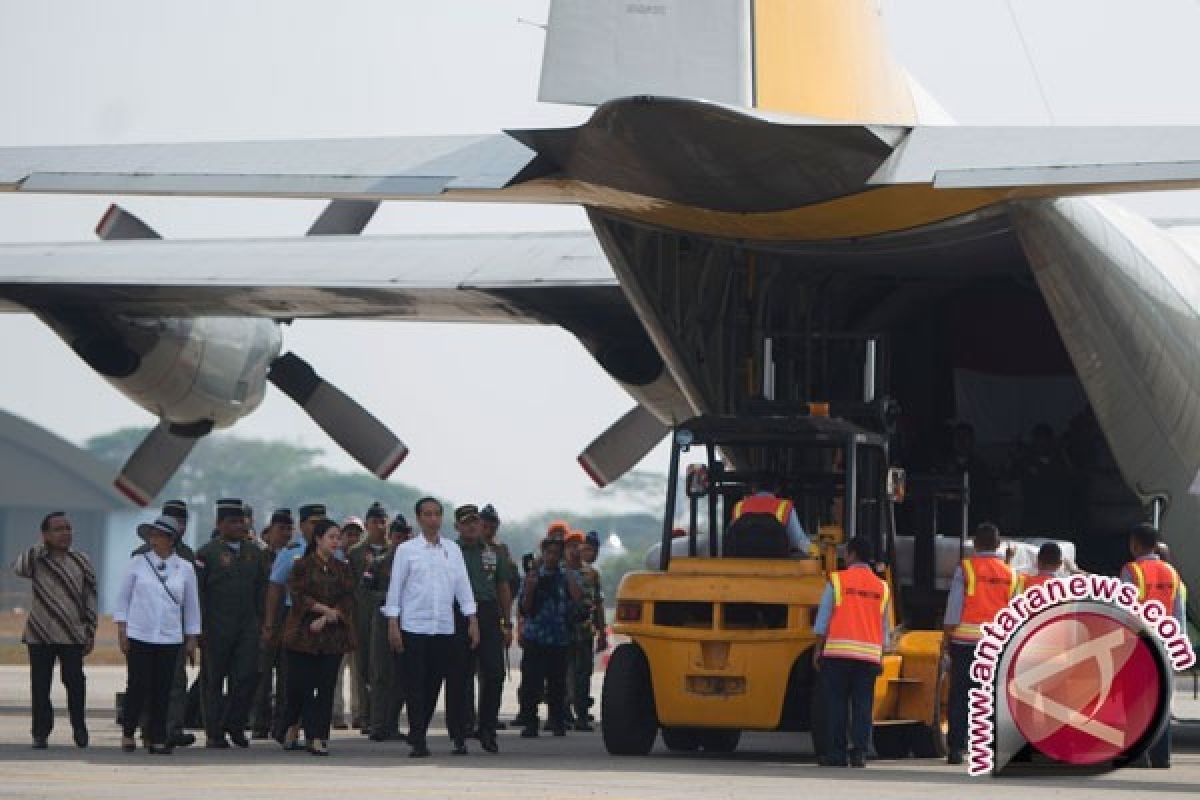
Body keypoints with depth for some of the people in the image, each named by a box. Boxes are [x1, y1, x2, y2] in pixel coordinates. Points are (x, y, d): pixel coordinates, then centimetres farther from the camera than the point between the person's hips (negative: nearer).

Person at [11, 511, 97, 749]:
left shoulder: (80, 561, 6)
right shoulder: (37, 560, 0)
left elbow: (90, 597, 8)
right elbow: (19, 569, -23)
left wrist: (90, 632, 5)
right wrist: (42, 547, -15)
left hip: (72, 636, 1)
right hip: (40, 635, -1)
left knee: (75, 681, -3)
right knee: (40, 686, 2)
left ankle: (79, 728, 16)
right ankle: (41, 733, 10)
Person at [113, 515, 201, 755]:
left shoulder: (185, 569, 5)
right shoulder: (138, 563, 2)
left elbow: (192, 606, 12)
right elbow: (123, 597, 7)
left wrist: (192, 639, 11)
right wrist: (121, 628, 0)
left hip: (170, 638, 1)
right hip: (138, 636, -1)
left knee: (163, 690, 1)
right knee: (138, 686, -4)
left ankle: (156, 737, 9)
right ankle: (128, 733, 10)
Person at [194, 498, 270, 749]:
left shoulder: (254, 553, 13)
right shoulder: (208, 553, -3)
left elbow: (261, 590, 17)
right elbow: (198, 591, -5)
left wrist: (261, 620, 9)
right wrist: (200, 626, -10)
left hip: (247, 625, 4)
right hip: (217, 627, -4)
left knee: (248, 675, -7)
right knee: (214, 680, 3)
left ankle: (235, 725, 10)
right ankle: (214, 734, 9)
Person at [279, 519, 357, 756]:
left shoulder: (343, 569, 11)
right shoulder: (303, 566, 0)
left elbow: (348, 600, 3)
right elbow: (297, 594, -9)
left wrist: (326, 619, -11)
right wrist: (326, 609, -15)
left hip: (333, 635, 3)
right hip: (303, 635, -3)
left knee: (326, 688, -2)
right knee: (301, 685, -4)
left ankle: (318, 737, 0)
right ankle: (293, 726, 19)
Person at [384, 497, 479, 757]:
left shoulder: (452, 550, 9)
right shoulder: (407, 550, 0)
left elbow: (463, 586, 9)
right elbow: (395, 588, -1)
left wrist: (472, 621, 3)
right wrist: (393, 625, -7)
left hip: (445, 628, 3)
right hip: (414, 626, -3)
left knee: (435, 684, 7)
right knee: (416, 685, -3)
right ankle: (418, 742, -1)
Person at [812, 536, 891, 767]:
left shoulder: (838, 581, 0)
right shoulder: (881, 588, 10)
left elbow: (823, 620, -1)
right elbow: (884, 629, 13)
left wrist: (818, 649, 6)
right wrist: (880, 657, 19)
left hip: (838, 652, -3)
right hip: (870, 655, 3)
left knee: (837, 704, 1)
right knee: (862, 705, 3)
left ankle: (837, 753, -1)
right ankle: (859, 753, -3)